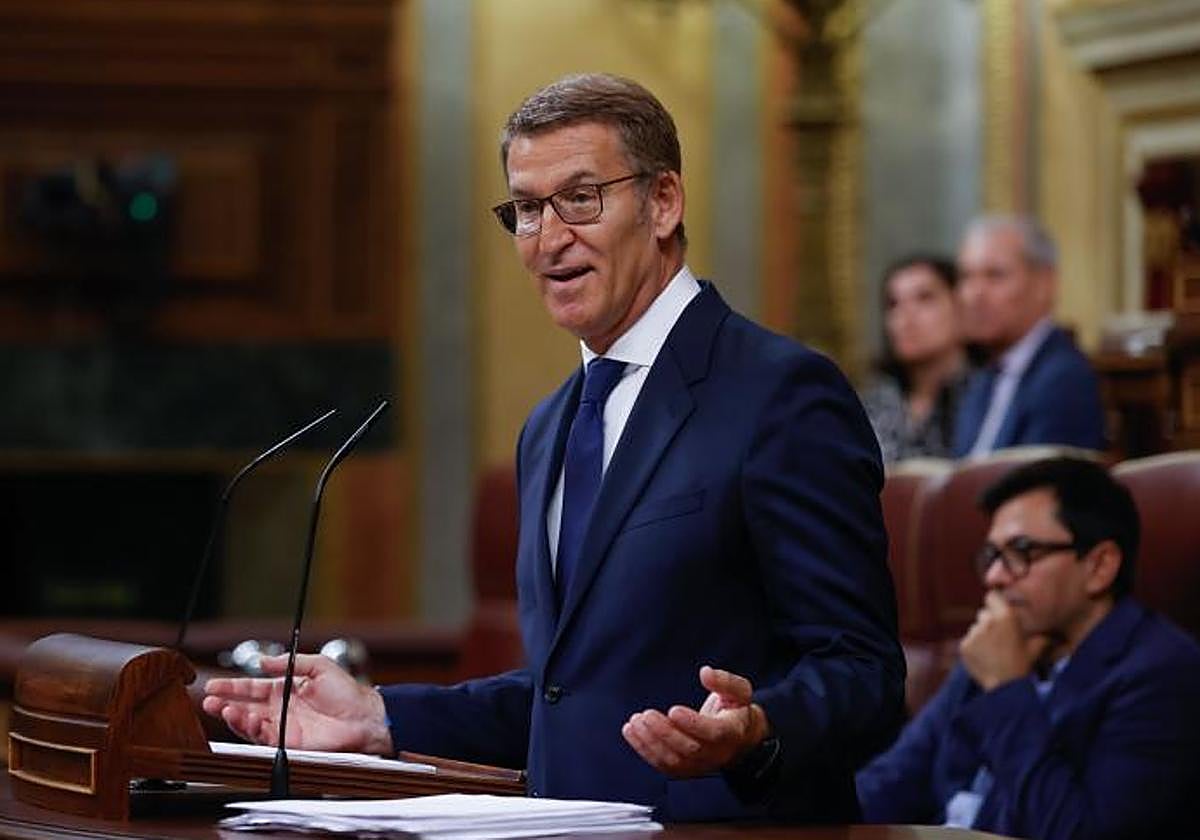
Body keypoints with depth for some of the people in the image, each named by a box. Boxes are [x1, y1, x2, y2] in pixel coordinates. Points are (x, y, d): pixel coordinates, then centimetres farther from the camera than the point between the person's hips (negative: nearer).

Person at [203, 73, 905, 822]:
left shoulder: (783, 396, -7)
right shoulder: (550, 432, 18)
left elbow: (862, 675, -11)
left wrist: (754, 736, -28)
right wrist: (381, 719, 13)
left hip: (721, 826, -6)